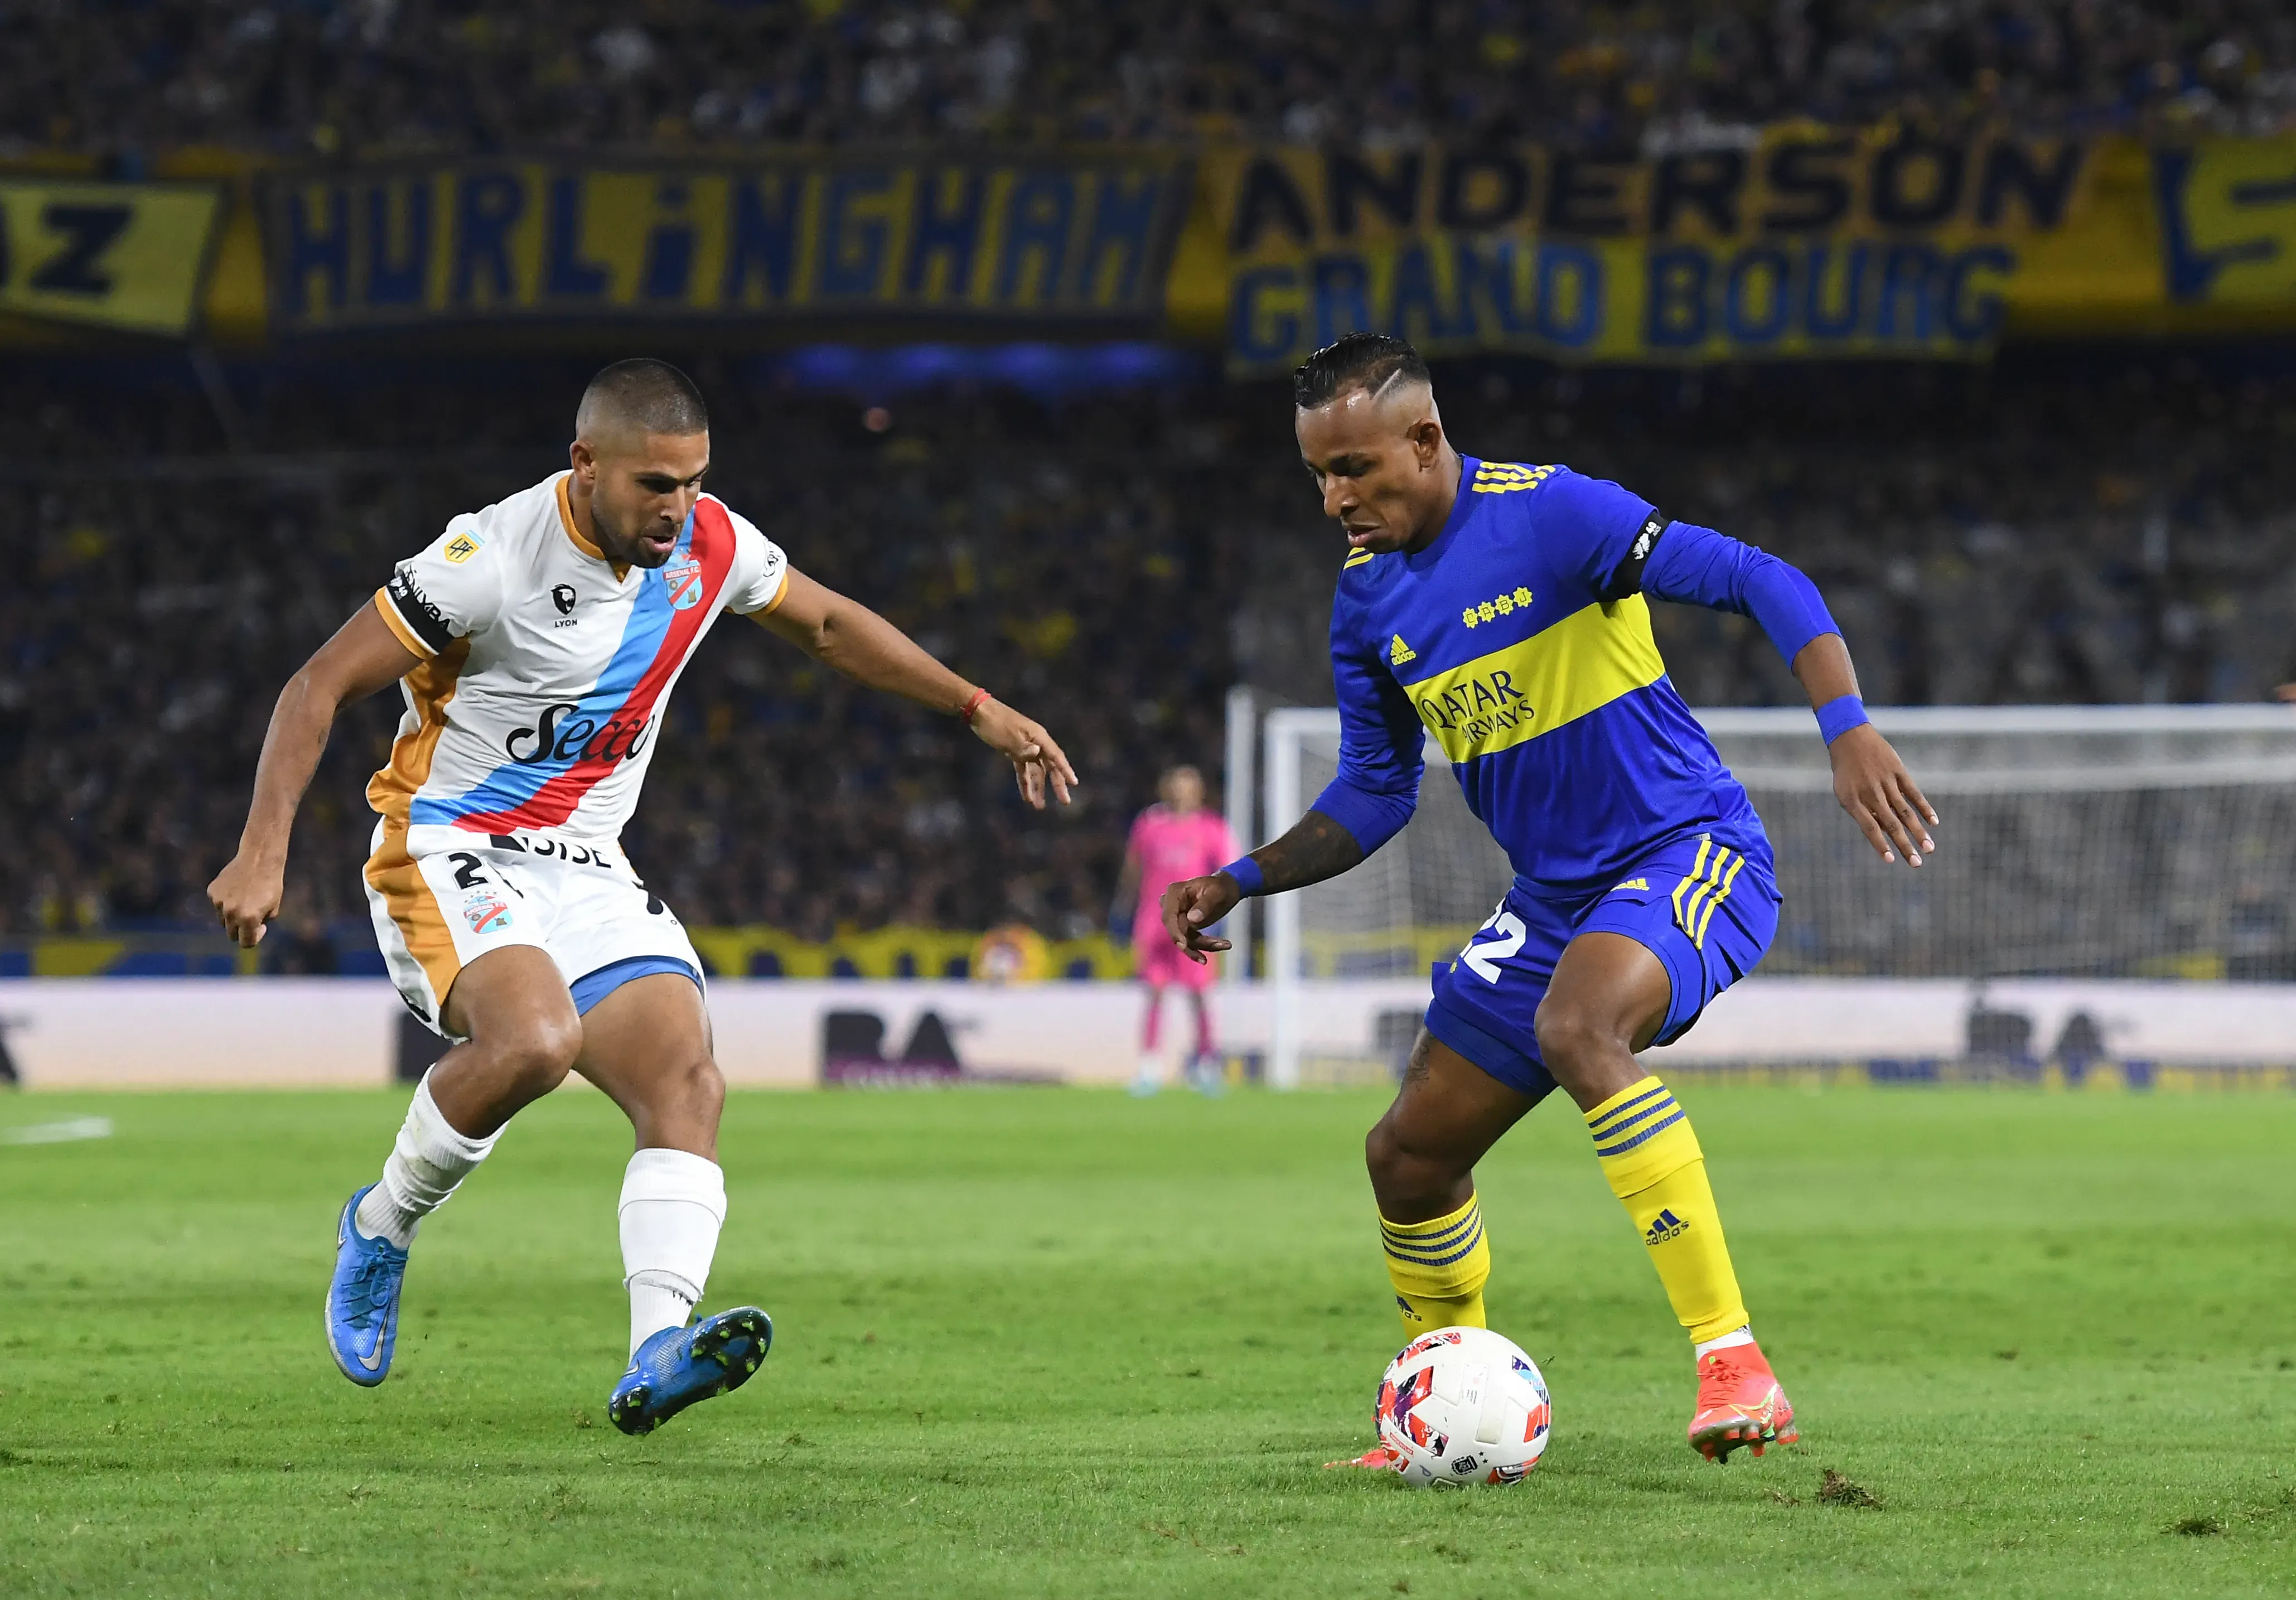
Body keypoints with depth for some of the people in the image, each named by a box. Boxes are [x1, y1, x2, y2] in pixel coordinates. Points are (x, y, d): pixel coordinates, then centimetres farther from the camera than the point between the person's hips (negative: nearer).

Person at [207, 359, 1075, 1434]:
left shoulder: (708, 543, 0)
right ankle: (380, 1228, -8)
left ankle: (657, 1355, -31)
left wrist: (979, 711, 17)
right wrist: (263, 853, -23)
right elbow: (320, 686, -15)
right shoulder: (494, 558, -19)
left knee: (687, 1082, -17)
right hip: (447, 856, -6)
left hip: (588, 874, 6)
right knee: (536, 1040, -34)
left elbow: (825, 623, 20)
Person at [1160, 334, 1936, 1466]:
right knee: (1409, 1155, 6)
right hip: (1552, 897, 8)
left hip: (1691, 857, -8)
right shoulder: (1367, 602, 5)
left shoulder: (1552, 515, -17)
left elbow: (1763, 585, -20)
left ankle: (1733, 1365, -38)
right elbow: (1373, 793, 16)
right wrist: (1241, 882, 3)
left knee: (1575, 1028, -37)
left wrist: (1848, 730, -34)